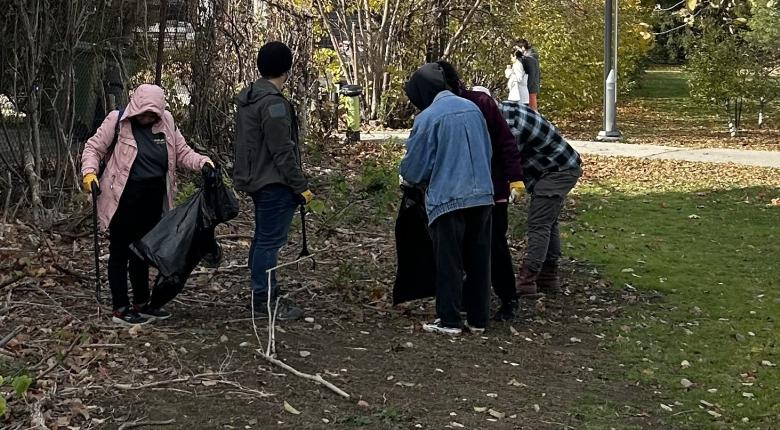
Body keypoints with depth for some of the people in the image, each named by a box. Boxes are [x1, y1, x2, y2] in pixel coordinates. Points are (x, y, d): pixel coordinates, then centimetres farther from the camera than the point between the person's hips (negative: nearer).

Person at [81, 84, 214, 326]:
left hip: (153, 199, 5)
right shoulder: (117, 121, -8)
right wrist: (90, 172, -21)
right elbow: (93, 148, -3)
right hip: (124, 198, -5)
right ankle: (120, 309, 10)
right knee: (121, 252, 4)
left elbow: (182, 153, 8)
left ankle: (141, 304, 29)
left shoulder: (166, 122, 5)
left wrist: (202, 162, -11)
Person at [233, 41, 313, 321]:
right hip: (274, 183, -10)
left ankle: (262, 295, 25)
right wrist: (301, 186, -15)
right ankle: (265, 299, 2)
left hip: (256, 180, 10)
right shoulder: (274, 103, -19)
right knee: (270, 241, -4)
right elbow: (283, 151, -21)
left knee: (262, 239, 17)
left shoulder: (247, 98, 12)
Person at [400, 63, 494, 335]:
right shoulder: (472, 108, 8)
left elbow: (414, 167, -5)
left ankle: (449, 321, 9)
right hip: (483, 195, 6)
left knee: (449, 262, 4)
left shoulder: (428, 117, -10)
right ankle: (478, 318, 19)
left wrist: (409, 178, 17)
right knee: (478, 259, 13)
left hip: (447, 198, -5)